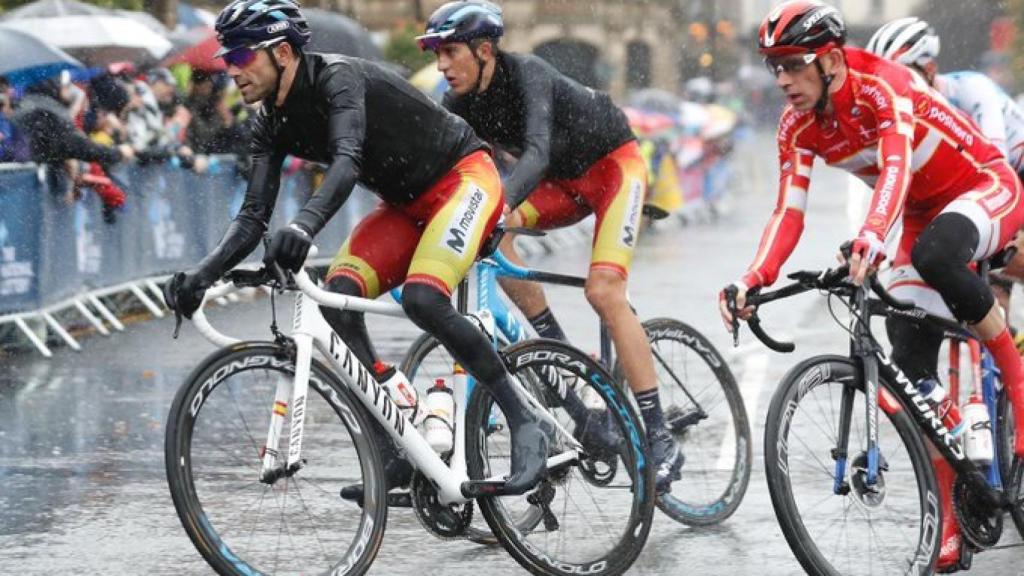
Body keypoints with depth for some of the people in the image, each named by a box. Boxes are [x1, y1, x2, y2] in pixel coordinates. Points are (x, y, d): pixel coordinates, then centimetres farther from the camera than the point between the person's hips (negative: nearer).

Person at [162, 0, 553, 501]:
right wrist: (201, 276, -19)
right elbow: (253, 218, -3)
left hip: (462, 179, -8)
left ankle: (525, 421, -17)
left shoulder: (338, 78, -25)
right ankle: (395, 449, -12)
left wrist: (306, 224, -61)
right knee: (338, 293, -16)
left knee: (422, 298, -31)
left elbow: (347, 161, -43)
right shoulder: (272, 124, 0)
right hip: (406, 205, 8)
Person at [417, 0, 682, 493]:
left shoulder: (527, 75, -30)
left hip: (613, 164, -7)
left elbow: (535, 152, -45)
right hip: (563, 182, 7)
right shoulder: (460, 103, -10)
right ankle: (557, 348, -9)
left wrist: (501, 204, -61)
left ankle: (660, 440, -22)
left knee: (603, 291, -24)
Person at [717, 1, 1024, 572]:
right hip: (924, 213, 7)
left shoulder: (883, 85, -29)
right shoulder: (799, 127, -8)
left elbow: (895, 165, -45)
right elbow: (789, 213, -12)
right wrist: (752, 281, -29)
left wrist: (871, 238, -62)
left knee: (934, 255, -42)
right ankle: (952, 522, 4)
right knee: (910, 374, -4)